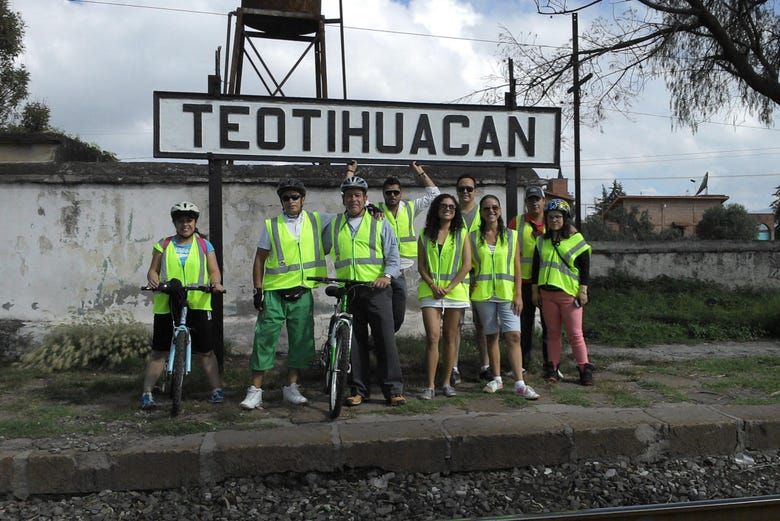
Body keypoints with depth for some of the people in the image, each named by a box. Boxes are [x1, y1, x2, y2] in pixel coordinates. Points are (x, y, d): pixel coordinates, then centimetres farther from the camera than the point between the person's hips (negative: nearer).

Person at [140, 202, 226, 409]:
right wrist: (154, 280, -16)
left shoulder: (204, 246, 10)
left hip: (198, 305, 0)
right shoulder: (163, 246, 11)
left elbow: (214, 271, 5)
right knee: (159, 352, 3)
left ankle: (217, 389, 13)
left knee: (206, 351, 4)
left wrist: (215, 282, -18)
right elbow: (153, 270, 7)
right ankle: (147, 393, 10)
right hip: (166, 305, 0)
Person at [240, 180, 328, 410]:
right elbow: (260, 259, 5)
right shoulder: (271, 225, 2)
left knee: (301, 340, 6)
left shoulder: (315, 221, 6)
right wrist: (258, 289, -1)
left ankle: (291, 387, 20)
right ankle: (255, 389, 6)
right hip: (274, 293, -2)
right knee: (265, 339, -2)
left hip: (302, 294, 2)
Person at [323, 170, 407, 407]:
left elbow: (393, 257, 3)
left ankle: (393, 389, 2)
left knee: (385, 340, -4)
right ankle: (358, 390, 14)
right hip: (348, 292, 3)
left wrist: (387, 276, -14)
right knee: (354, 343, 5)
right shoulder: (333, 226, 16)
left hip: (377, 291, -2)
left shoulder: (380, 223, 8)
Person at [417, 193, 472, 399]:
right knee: (432, 337, -8)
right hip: (430, 291, 0)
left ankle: (447, 382, 15)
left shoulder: (461, 234, 6)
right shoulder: (425, 234, 9)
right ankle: (430, 385, -6)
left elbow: (466, 265, -2)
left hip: (455, 290, 0)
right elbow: (421, 266, 6)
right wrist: (433, 286, -9)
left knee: (451, 337, 5)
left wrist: (449, 287, -10)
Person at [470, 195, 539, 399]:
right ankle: (496, 379, 20)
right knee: (491, 336, 8)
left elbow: (517, 268, 4)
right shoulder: (473, 237, 6)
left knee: (513, 336, -8)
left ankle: (519, 384, -8)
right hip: (483, 294, 1)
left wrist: (518, 295, -2)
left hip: (507, 293, -1)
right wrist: (471, 283, -4)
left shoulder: (512, 236, 6)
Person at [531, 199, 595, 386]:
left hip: (569, 294, -4)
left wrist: (583, 290, -7)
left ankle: (585, 369, 6)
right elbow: (536, 267, 14)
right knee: (553, 333, 10)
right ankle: (552, 368, 16)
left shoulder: (576, 240, -2)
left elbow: (585, 267, -2)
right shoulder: (542, 241, 10)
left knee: (575, 333, -2)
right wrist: (535, 290, 11)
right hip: (547, 293, 4)